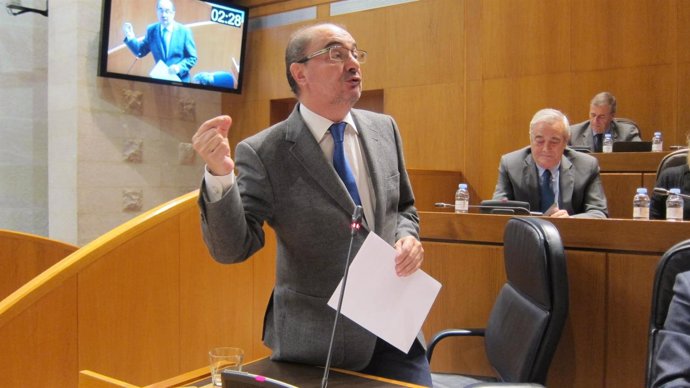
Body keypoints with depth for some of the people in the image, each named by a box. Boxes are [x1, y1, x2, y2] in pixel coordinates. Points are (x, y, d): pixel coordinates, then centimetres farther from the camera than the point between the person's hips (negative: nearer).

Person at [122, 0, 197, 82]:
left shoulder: (184, 31, -7)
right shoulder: (151, 30, 1)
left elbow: (192, 58, -6)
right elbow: (140, 52, 4)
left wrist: (179, 67, -21)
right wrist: (130, 36, -10)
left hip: (180, 80, -2)